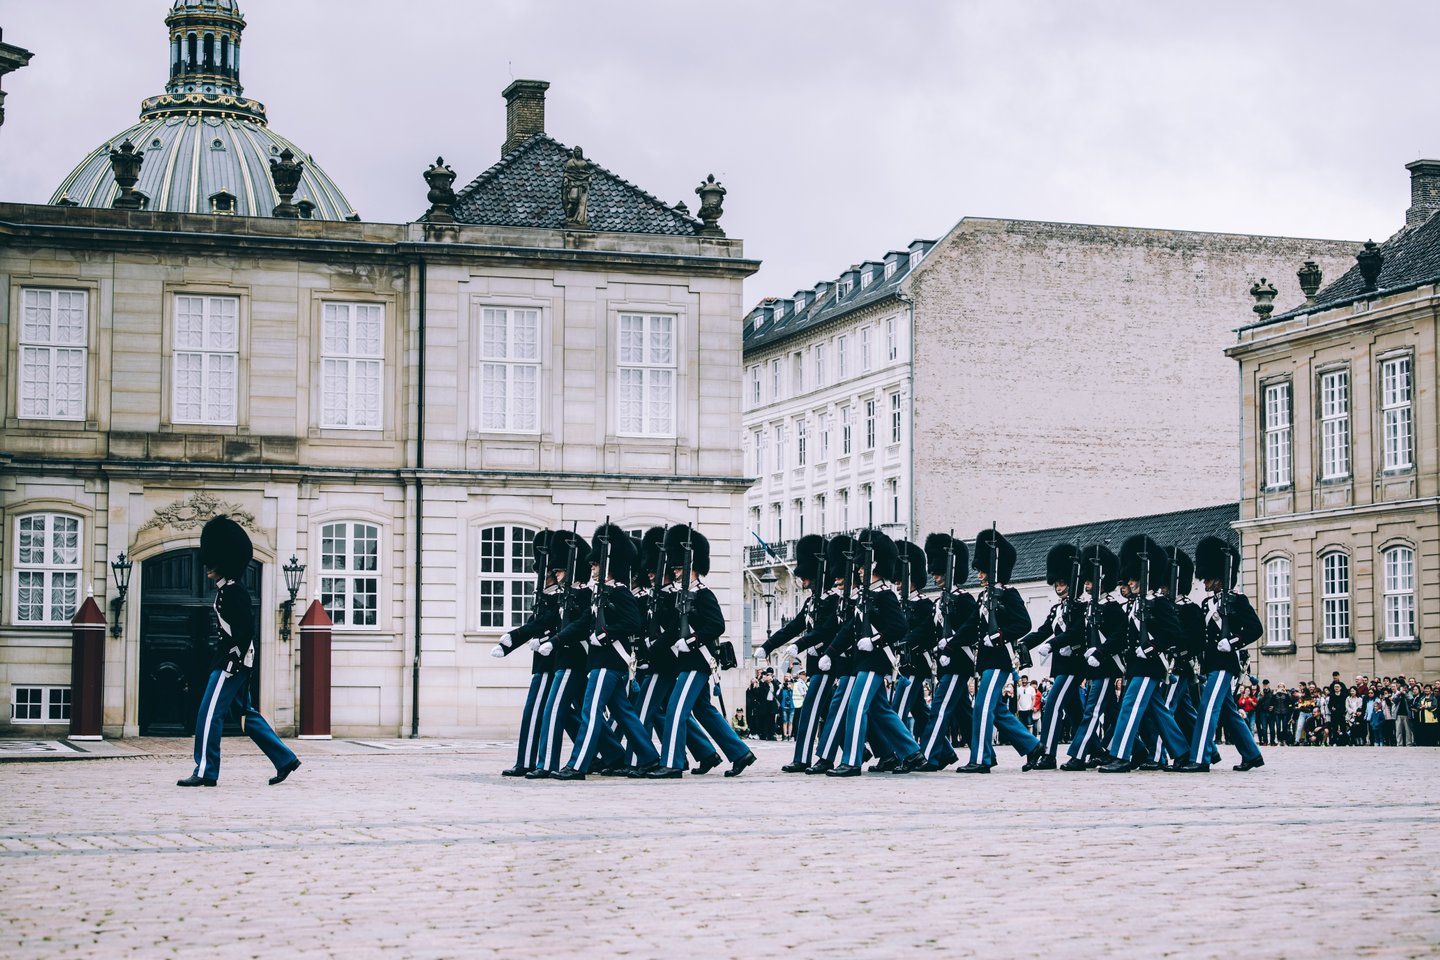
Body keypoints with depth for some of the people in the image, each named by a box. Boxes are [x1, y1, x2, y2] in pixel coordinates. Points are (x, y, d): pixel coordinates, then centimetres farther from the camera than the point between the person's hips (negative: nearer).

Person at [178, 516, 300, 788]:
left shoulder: (234, 591, -14)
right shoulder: (225, 590, 16)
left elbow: (245, 630, -20)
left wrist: (232, 663, -23)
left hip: (233, 663, -11)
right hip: (229, 662, 11)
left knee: (210, 713, -8)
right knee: (246, 713, 13)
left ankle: (206, 772, -6)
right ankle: (286, 759, 16)